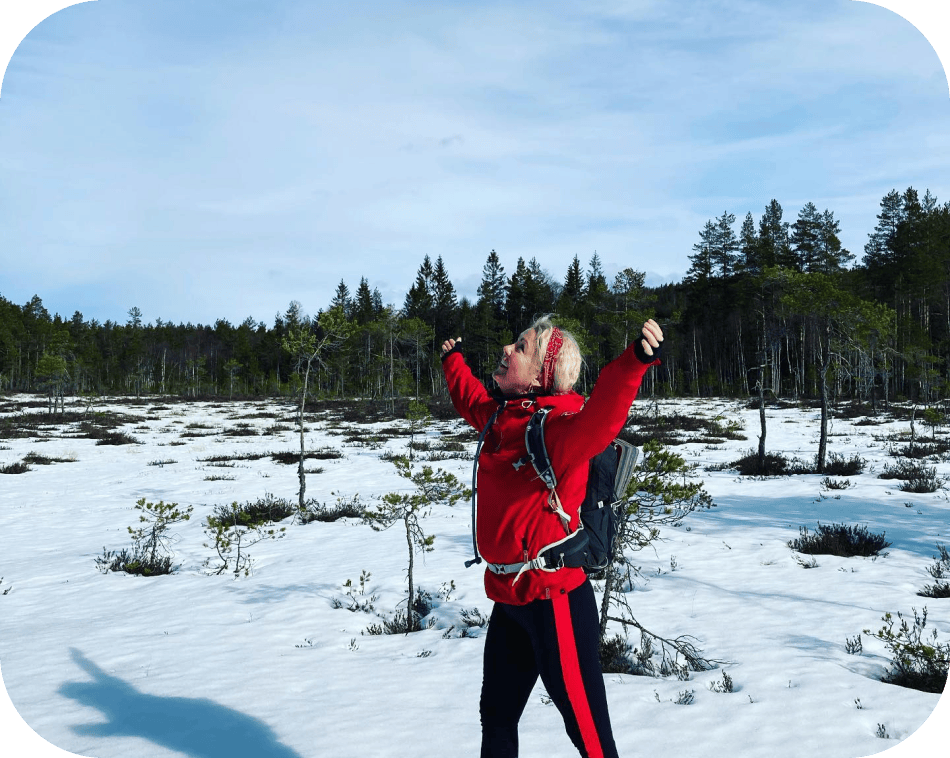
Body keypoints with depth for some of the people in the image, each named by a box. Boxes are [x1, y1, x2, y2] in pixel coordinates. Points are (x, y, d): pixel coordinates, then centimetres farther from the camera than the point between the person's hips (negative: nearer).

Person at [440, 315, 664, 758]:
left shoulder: (556, 428, -18)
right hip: (509, 597, 9)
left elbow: (596, 420, -42)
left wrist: (634, 362, -58)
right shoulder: (501, 415, 7)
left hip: (553, 601, -8)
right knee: (496, 716, 24)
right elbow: (470, 399, 31)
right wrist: (453, 362, 47)